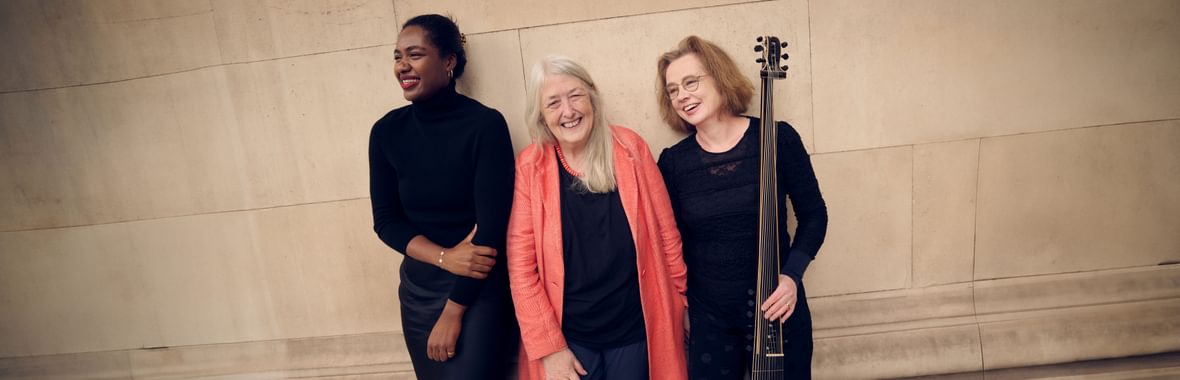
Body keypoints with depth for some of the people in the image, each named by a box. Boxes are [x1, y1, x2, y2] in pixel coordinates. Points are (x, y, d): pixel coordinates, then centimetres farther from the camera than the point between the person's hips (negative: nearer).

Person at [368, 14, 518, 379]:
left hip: (480, 292, -4)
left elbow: (491, 226, -16)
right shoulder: (387, 131, -1)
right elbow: (386, 220, 1)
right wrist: (444, 257, -17)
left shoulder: (485, 124, -14)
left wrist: (453, 312, -12)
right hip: (418, 291, 4)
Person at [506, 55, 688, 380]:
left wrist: (680, 299, 6)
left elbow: (665, 232, -1)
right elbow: (521, 264, -9)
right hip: (569, 334, 0)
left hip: (635, 326, 1)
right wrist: (548, 346, -9)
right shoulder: (530, 167, -10)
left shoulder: (630, 148, -8)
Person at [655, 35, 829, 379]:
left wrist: (792, 274, -13)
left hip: (777, 308, 0)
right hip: (707, 317, 1)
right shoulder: (673, 162, -7)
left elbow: (813, 215, -1)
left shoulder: (777, 139, -11)